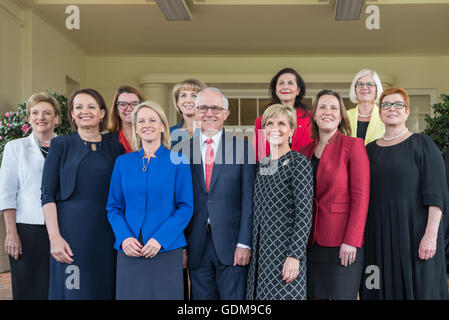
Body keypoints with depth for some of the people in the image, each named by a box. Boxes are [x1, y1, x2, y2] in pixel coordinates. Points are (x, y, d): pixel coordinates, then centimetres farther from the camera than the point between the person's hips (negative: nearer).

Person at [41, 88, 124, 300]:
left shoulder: (115, 147, 10)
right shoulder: (61, 145, 4)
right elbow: (47, 195, -1)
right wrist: (54, 238, -12)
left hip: (108, 233, 2)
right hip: (72, 231, -2)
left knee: (105, 289, 6)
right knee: (72, 291, 1)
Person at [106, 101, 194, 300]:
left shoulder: (177, 161, 1)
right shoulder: (123, 162, 9)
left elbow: (185, 207, -3)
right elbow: (113, 207, 9)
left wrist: (160, 239, -14)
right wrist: (124, 238, -8)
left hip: (166, 250, -2)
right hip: (129, 252, 2)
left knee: (165, 294, 2)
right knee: (129, 294, 6)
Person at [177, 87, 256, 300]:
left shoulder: (242, 148, 1)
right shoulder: (183, 150, 6)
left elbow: (248, 199, -3)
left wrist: (244, 243, -9)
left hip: (230, 244, -2)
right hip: (196, 245, 2)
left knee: (233, 296, 3)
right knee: (201, 296, 10)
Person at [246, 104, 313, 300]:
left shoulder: (299, 162, -7)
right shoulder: (262, 164, 13)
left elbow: (305, 214, -12)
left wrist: (294, 255, -18)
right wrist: (251, 248, 12)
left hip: (285, 249, -6)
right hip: (260, 250, 6)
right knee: (262, 294, 8)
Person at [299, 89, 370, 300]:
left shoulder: (353, 145, -2)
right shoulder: (305, 151, 13)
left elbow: (360, 197, -9)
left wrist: (351, 241, -15)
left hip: (342, 243, -5)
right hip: (311, 242, 5)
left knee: (340, 294, -2)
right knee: (315, 294, 8)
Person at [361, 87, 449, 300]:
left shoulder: (422, 144, -2)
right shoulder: (370, 149, 11)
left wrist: (431, 235, -17)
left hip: (414, 233, -4)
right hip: (378, 238, 4)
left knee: (417, 289, 1)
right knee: (382, 289, 7)